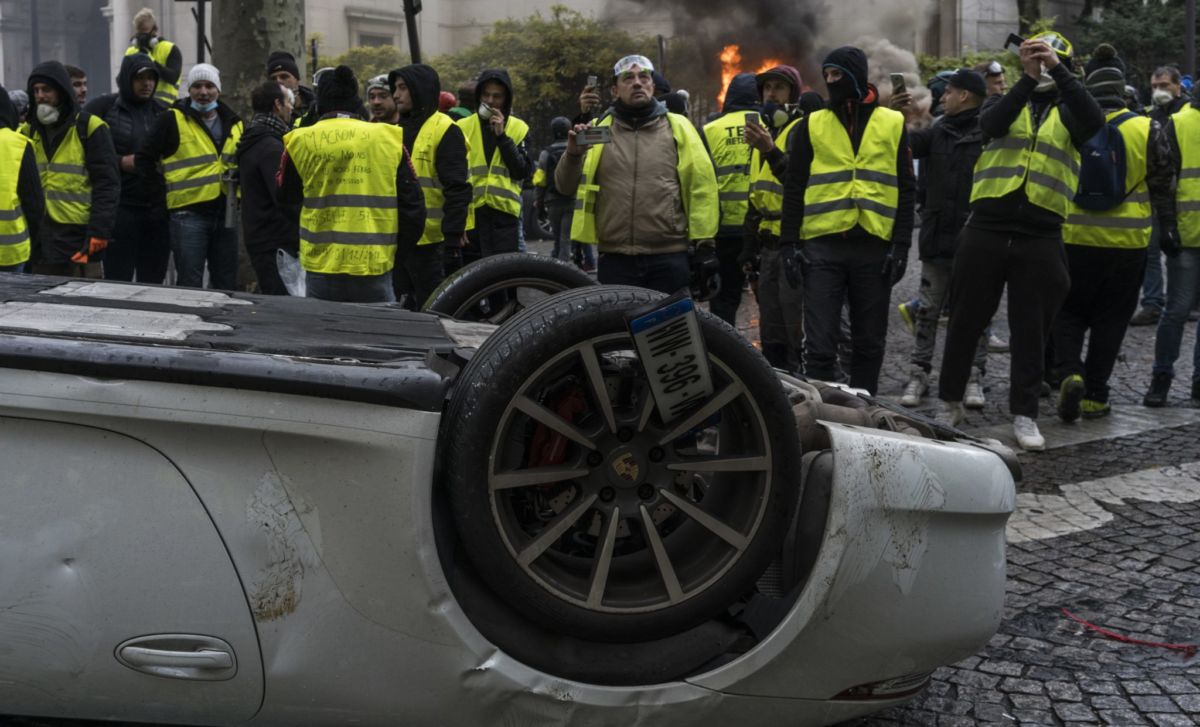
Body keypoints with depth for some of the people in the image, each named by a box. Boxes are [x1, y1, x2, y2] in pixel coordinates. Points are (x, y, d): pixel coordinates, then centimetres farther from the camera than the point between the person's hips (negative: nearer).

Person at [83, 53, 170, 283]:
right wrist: (120, 162, -12)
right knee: (118, 280, -2)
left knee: (153, 281, 8)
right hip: (119, 209, -4)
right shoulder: (104, 107, -1)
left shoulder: (163, 112, 13)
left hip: (158, 209, 4)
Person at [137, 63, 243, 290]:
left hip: (226, 213, 5)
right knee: (190, 286, -2)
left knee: (226, 285, 11)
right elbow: (145, 159, -3)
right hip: (189, 213, -5)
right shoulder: (173, 120, -4)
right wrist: (167, 185, -2)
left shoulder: (233, 123, 13)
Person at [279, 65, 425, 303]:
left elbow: (287, 197, 15)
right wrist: (399, 249, 17)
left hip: (320, 267, 0)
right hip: (375, 264, 0)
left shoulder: (299, 141, 0)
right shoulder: (389, 138, 1)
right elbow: (412, 203, 5)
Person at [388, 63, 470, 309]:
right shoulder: (398, 129, 16)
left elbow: (456, 188, -15)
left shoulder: (444, 131, -9)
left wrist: (453, 234, -20)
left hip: (428, 239, -8)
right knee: (401, 306, 14)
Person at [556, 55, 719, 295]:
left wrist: (703, 244, -4)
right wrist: (573, 155, -12)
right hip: (615, 261, 1)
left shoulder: (677, 127, 6)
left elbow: (701, 186, 2)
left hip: (670, 259, -1)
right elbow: (567, 187, 8)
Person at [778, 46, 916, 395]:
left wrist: (901, 245, -1)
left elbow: (905, 189, 8)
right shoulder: (812, 124, 9)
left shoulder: (892, 124, 9)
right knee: (820, 343, -5)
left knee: (869, 342, 8)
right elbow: (794, 187, 8)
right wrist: (791, 241, -1)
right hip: (822, 246, -1)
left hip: (874, 248, 1)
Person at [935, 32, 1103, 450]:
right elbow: (991, 124, -13)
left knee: (1030, 329, 5)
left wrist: (1057, 71, -20)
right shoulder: (1003, 102, 10)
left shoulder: (1067, 113, 9)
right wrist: (1029, 78, -23)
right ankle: (950, 401, 22)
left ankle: (1024, 414, 13)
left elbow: (1094, 122, -14)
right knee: (966, 321, 8)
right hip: (986, 230, 0)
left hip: (1041, 236, 0)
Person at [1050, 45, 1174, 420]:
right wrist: (1170, 231, 14)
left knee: (1068, 312, 14)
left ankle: (1069, 372, -10)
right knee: (1110, 319, 11)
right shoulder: (1147, 130, -5)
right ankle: (1094, 396, 13)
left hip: (1074, 239, 0)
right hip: (1127, 243, 0)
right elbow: (1163, 187, 2)